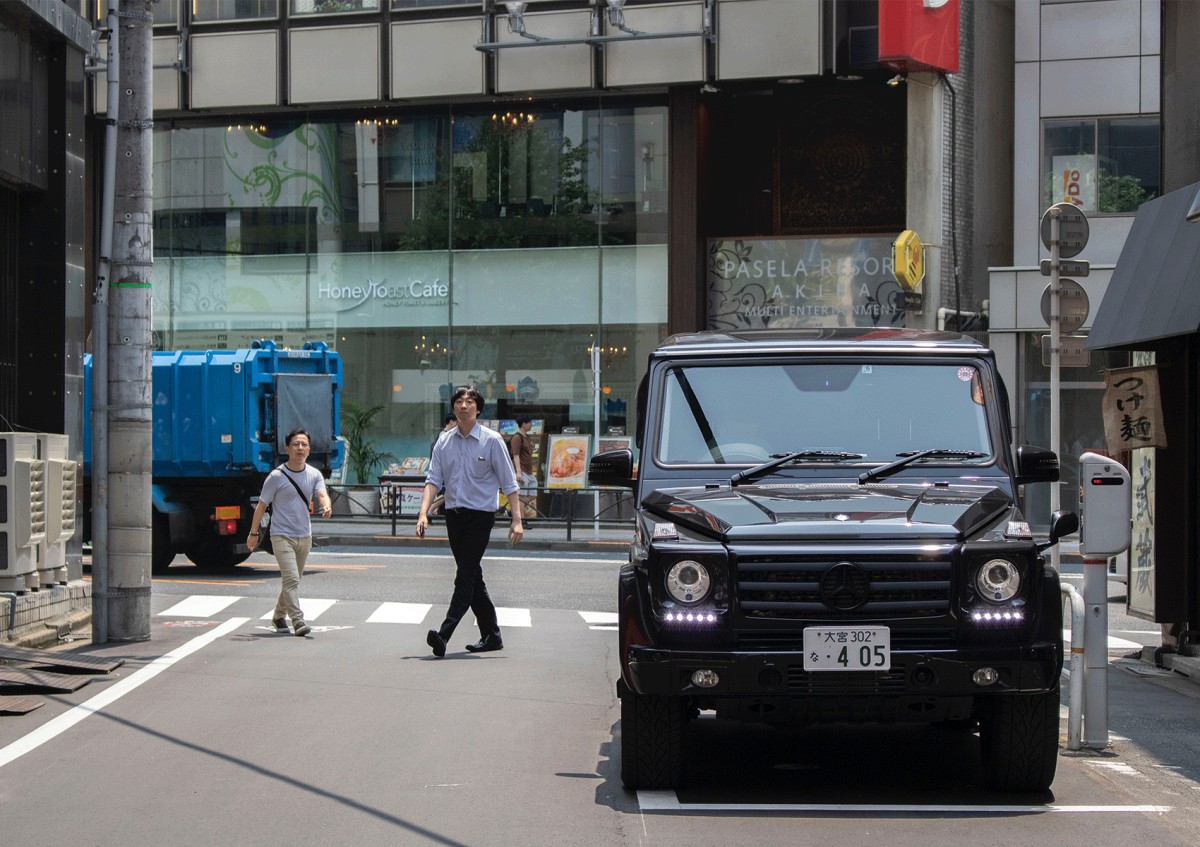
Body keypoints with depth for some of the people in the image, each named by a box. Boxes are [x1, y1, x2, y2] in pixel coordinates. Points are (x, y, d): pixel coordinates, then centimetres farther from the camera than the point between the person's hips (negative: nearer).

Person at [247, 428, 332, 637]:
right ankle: (297, 620, -21)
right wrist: (253, 533, 2)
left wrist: (326, 506, -38)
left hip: (304, 536, 5)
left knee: (292, 580, 15)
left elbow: (322, 495, -14)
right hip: (282, 536, -5)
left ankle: (279, 615, 33)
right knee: (291, 579, -17)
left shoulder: (314, 475, 3)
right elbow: (262, 505, -1)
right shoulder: (276, 476, -8)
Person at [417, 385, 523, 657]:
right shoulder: (444, 441, 8)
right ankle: (491, 635, 21)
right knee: (473, 577, 11)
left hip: (480, 515, -5)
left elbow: (509, 483, -3)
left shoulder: (492, 441, -4)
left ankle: (444, 634, -22)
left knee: (466, 576, -13)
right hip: (454, 514, 5)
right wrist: (423, 513, -10)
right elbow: (433, 479, 4)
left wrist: (516, 520, -9)